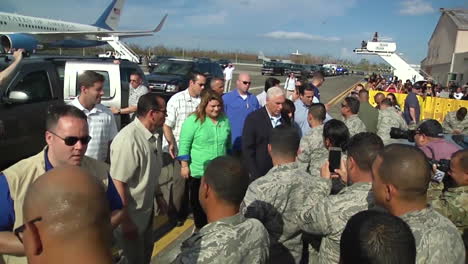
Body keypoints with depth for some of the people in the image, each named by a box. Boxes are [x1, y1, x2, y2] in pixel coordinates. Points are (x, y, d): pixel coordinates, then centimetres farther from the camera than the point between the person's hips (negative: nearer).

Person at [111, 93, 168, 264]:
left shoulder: (149, 136, 0)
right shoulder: (128, 140, -30)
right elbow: (118, 183, -28)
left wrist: (158, 196, 18)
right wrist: (126, 221, -23)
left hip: (146, 211, 8)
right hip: (130, 216, -8)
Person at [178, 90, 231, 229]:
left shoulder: (225, 120, 1)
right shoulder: (193, 120, -13)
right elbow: (184, 144, -11)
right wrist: (184, 166, -12)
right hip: (198, 171, -3)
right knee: (199, 202, 15)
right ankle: (201, 227, 35)